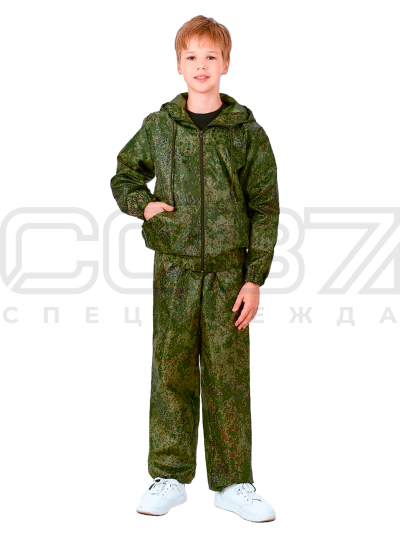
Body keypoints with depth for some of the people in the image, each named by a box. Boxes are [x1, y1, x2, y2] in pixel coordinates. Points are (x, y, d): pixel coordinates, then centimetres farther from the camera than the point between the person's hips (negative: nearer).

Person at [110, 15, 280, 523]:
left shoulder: (247, 132, 0)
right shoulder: (158, 127, 4)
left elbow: (265, 209, 0)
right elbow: (124, 176, 19)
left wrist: (255, 279, -5)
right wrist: (143, 205, -3)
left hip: (228, 272, -1)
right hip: (174, 270, 1)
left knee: (228, 376, 4)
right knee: (171, 371, 5)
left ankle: (233, 482, 15)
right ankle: (170, 477, 18)